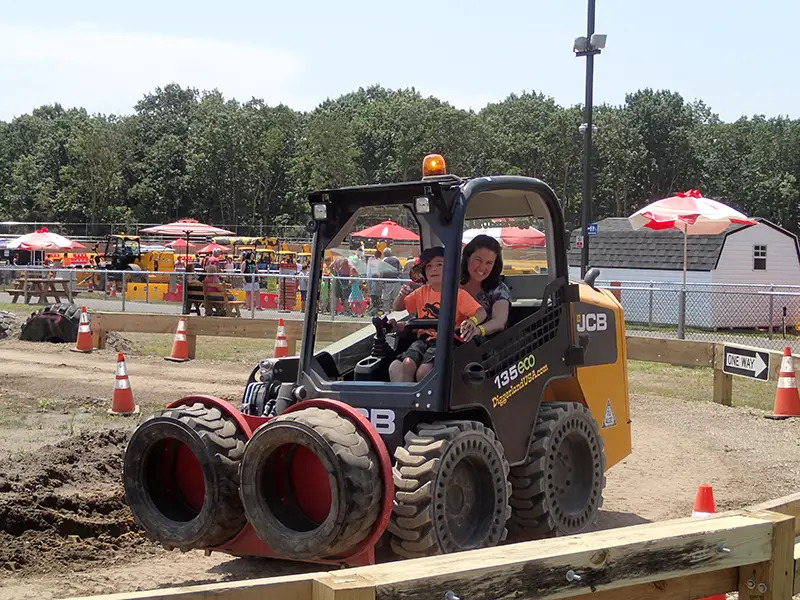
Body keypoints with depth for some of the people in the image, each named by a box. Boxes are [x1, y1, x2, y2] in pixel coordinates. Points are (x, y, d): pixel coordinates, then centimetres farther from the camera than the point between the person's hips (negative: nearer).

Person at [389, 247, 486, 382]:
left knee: (423, 372, -28)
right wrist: (401, 295, -2)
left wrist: (472, 321, -34)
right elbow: (397, 307, 22)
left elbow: (481, 312, -10)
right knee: (407, 364, -26)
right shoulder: (422, 292, 13)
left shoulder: (459, 294, -1)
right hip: (424, 339, 4)